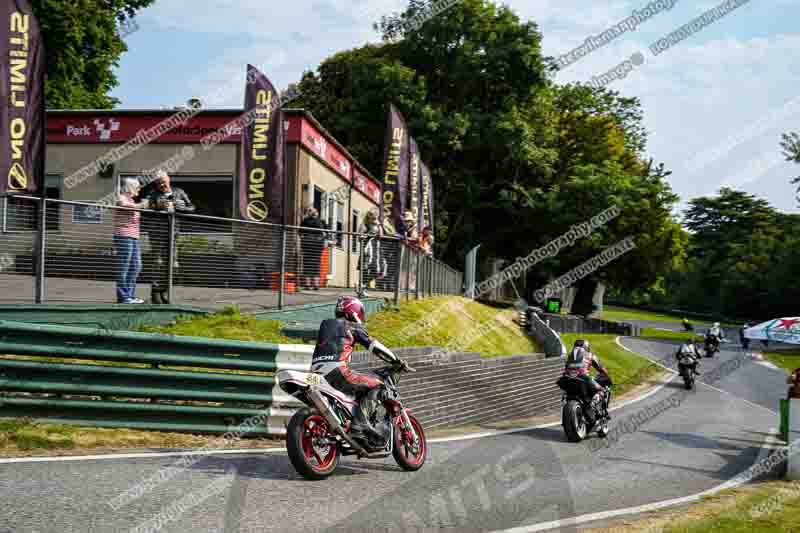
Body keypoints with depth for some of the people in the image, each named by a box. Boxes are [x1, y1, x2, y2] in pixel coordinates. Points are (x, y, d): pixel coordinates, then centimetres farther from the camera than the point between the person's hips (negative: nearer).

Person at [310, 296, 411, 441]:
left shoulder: (325, 324, 26)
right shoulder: (353, 327, 7)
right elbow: (375, 347, 2)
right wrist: (398, 362, 8)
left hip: (317, 374, 8)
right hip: (337, 372, -8)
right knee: (376, 384, 0)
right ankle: (360, 422, -18)